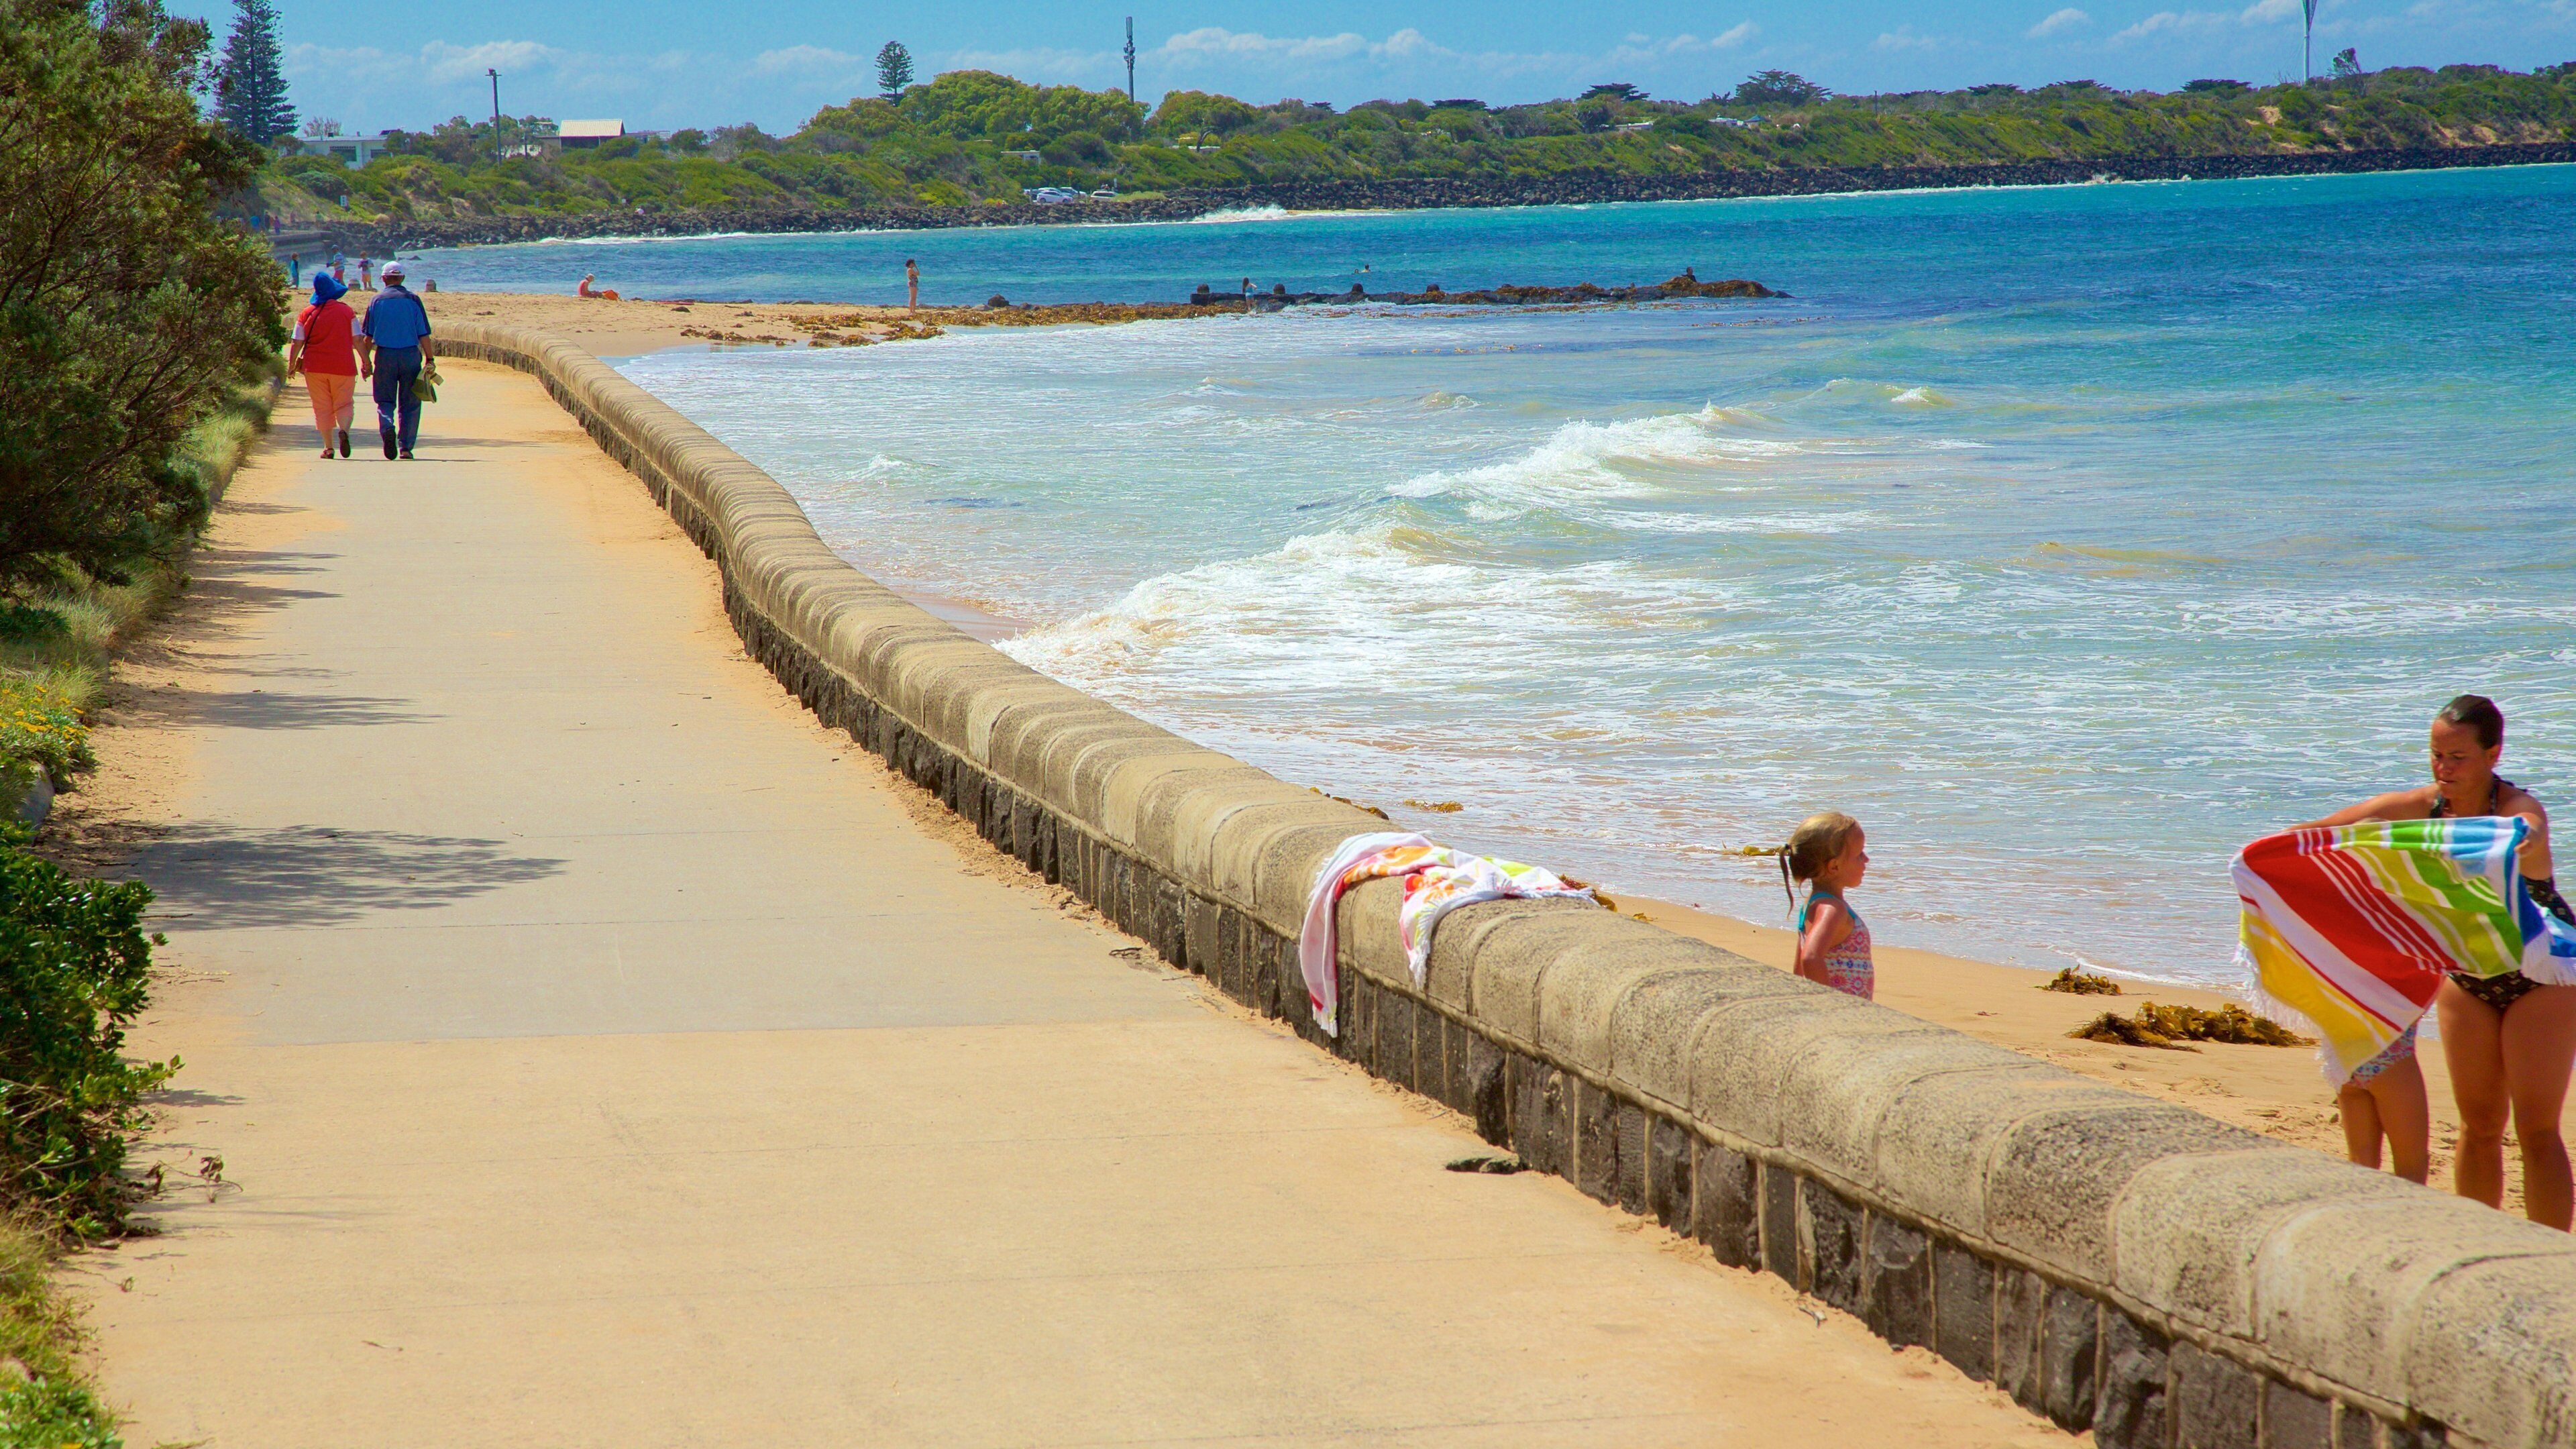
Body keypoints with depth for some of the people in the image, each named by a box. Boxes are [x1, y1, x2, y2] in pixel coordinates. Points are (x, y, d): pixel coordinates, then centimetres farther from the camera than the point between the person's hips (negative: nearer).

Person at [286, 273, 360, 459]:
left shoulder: (306, 314, 2)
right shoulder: (346, 311, 0)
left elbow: (297, 343, 1)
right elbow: (357, 340, -1)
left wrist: (291, 365, 9)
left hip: (315, 367, 1)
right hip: (343, 367, -1)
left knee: (322, 407, 8)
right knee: (344, 404, 6)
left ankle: (328, 447, 3)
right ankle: (344, 430, -24)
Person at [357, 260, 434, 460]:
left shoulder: (376, 300, 3)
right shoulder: (413, 300, 1)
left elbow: (368, 336, 3)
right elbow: (423, 334, -2)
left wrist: (365, 361, 9)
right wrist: (429, 359, 3)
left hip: (385, 355, 0)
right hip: (410, 355, 0)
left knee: (385, 400, 7)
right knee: (409, 404, 8)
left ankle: (387, 428, -23)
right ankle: (405, 447, 5)